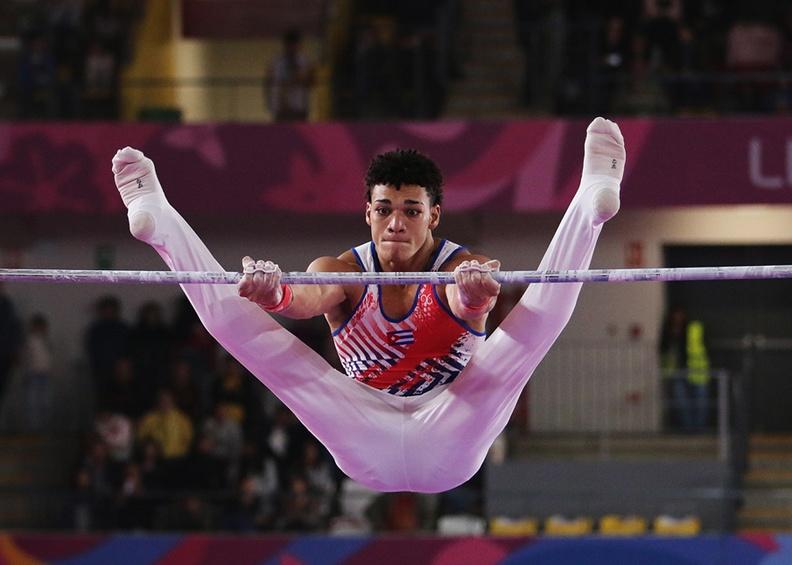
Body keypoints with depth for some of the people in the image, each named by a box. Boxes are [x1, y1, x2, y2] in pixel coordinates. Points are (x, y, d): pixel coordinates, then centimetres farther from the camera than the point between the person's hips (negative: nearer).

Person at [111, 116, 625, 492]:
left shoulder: (462, 269, -1)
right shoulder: (343, 272, 4)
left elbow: (469, 300, -28)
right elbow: (308, 297, -21)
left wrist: (476, 295, -53)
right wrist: (275, 293, -46)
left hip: (448, 444, -2)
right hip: (367, 444, 2)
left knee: (533, 323, -21)